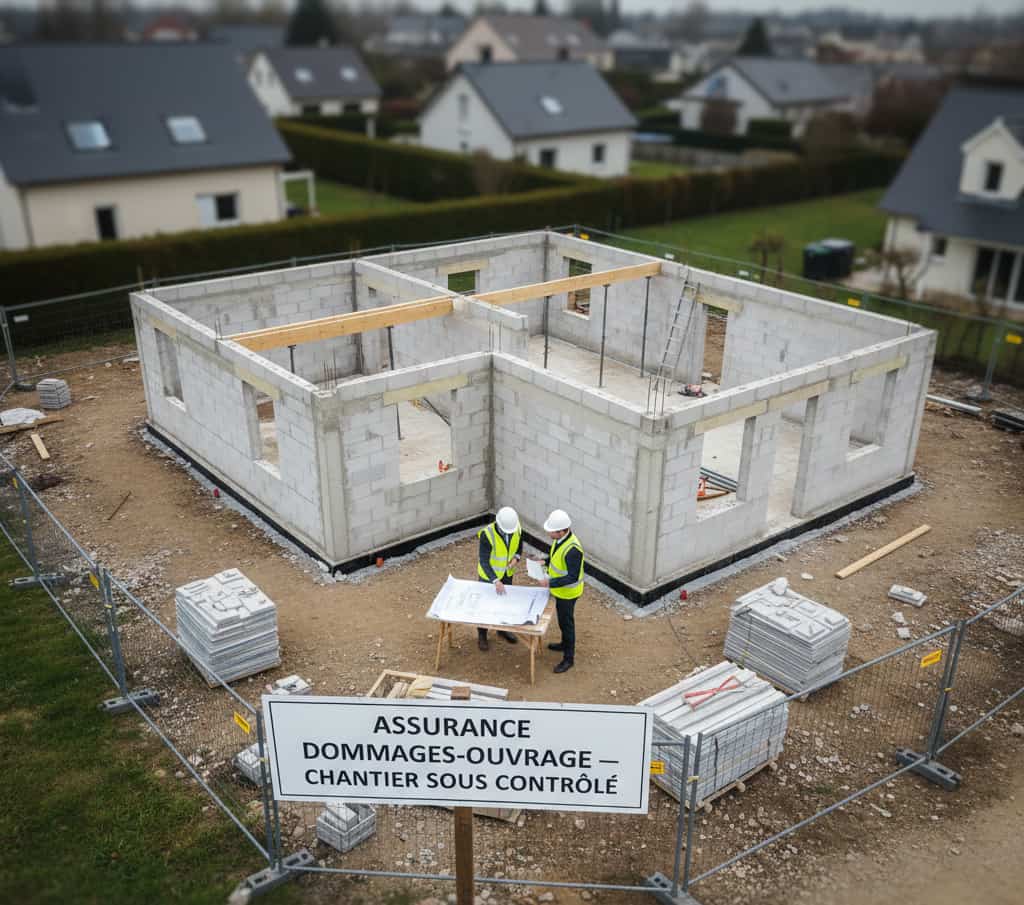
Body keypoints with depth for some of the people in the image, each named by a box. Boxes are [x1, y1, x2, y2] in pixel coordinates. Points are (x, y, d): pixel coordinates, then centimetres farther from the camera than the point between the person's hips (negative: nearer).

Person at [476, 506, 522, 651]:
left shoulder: (517, 529, -18)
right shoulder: (487, 534, -34)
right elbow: (484, 561, -32)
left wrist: (516, 557, -16)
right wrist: (495, 581, -41)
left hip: (508, 574, 5)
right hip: (488, 575, -5)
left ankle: (503, 629, 45)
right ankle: (482, 635, 32)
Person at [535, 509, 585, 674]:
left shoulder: (572, 549, -36)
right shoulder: (560, 538, -8)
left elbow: (573, 577, -31)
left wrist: (550, 583, -30)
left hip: (567, 592, -9)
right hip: (560, 589, 9)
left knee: (566, 622, 7)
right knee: (562, 618, 27)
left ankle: (568, 658, 23)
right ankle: (565, 643, 49)